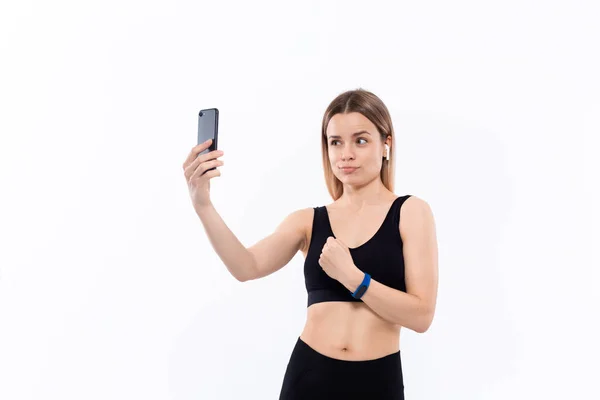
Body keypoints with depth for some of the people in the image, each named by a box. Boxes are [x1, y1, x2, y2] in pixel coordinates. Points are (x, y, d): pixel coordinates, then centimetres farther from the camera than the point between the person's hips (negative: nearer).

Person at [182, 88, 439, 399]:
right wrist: (203, 205, -21)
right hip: (309, 374, 2)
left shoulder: (410, 212, -1)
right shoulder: (308, 221, 6)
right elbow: (247, 268, -11)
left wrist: (350, 275, -17)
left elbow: (421, 315, -9)